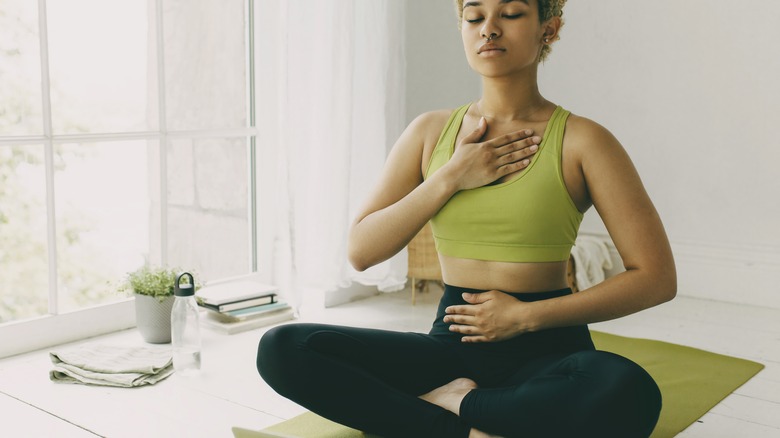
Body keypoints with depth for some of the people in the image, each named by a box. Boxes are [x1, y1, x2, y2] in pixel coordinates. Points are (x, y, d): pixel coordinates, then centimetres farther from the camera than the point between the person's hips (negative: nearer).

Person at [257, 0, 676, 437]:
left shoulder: (582, 140, -3)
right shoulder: (431, 131, 7)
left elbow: (657, 277, -6)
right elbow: (361, 251, 2)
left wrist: (526, 316, -11)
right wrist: (451, 177, -9)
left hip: (546, 347, -2)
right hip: (453, 342, 3)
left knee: (628, 393, -38)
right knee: (281, 349, -17)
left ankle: (453, 402, -13)